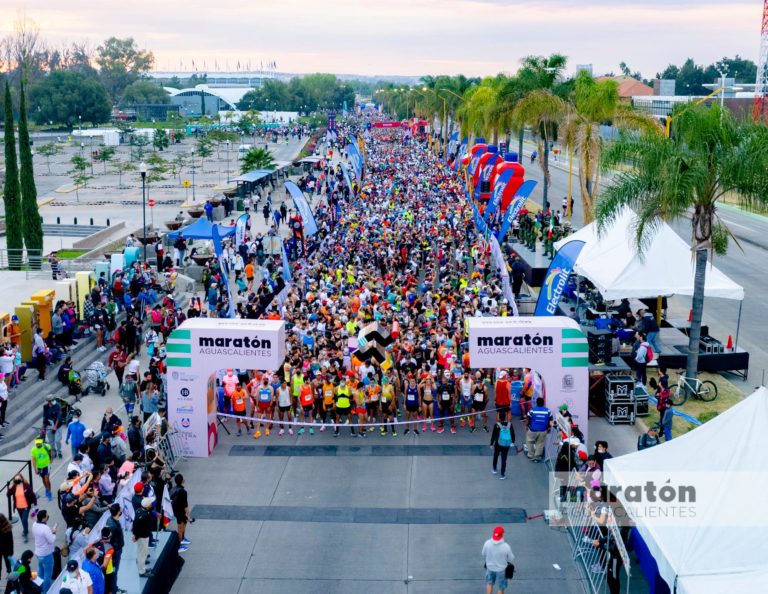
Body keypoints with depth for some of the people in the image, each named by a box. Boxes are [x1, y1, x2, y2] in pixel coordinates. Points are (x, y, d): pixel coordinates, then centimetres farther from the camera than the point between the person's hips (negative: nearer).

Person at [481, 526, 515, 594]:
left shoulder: (487, 543, -25)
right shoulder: (506, 546, -33)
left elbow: (484, 554, -6)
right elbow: (511, 559, -16)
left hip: (490, 567, 3)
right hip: (501, 569, -3)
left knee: (489, 583, 30)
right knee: (500, 587, 22)